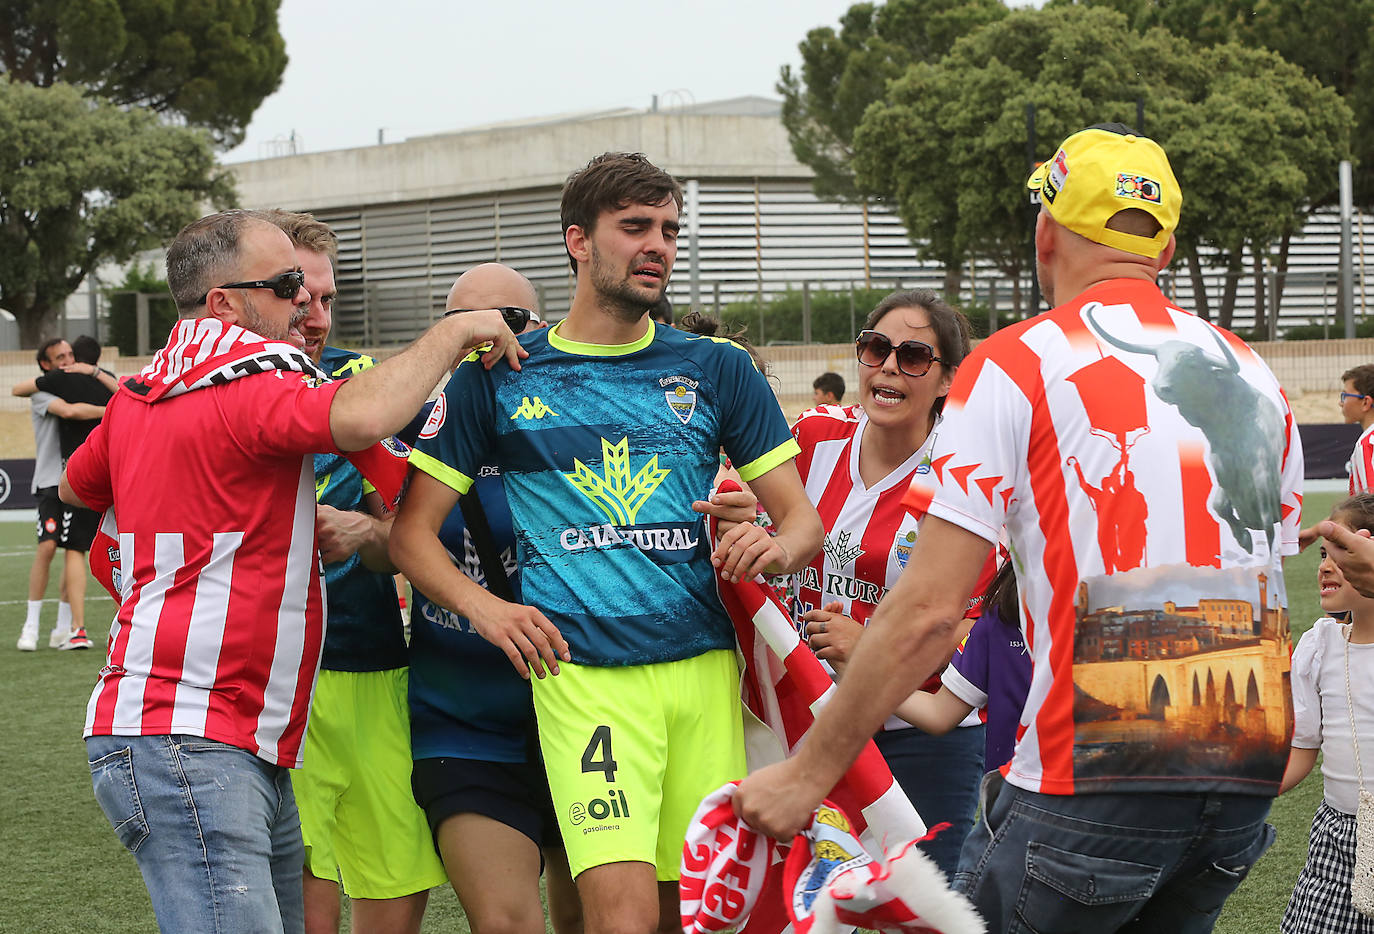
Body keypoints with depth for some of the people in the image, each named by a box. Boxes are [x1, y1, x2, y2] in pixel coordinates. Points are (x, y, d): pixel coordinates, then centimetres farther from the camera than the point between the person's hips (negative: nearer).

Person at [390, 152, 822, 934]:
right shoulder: (500, 376, 8)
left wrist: (776, 547, -11)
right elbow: (413, 530, 9)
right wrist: (482, 605, -9)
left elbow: (802, 518, 13)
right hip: (580, 671, -3)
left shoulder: (715, 368, 13)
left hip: (704, 664, 3)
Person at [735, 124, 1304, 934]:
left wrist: (809, 772, -2)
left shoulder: (1016, 365, -4)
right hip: (1250, 775, 6)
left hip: (1097, 782, -6)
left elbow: (930, 609, -9)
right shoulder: (1257, 376, 16)